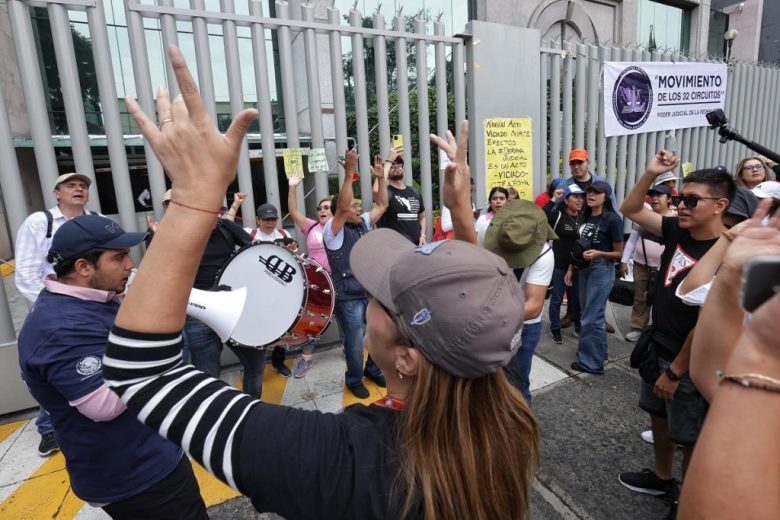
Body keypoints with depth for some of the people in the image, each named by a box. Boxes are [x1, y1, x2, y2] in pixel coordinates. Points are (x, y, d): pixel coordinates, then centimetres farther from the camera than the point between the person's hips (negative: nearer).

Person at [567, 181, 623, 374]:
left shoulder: (612, 219, -12)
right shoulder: (585, 217, 10)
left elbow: (619, 253, -8)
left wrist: (598, 253, -23)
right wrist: (571, 268, 11)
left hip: (602, 270, -8)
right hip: (584, 269, 8)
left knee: (591, 317, -4)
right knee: (587, 314, 15)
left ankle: (591, 361, 8)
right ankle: (598, 353, 30)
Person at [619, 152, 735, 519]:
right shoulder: (676, 230, -2)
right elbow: (630, 210, 7)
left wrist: (675, 371, -16)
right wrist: (651, 173, -8)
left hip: (691, 363, -7)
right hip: (658, 348, 7)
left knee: (691, 438, 11)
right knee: (659, 415, 23)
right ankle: (662, 478, 45)